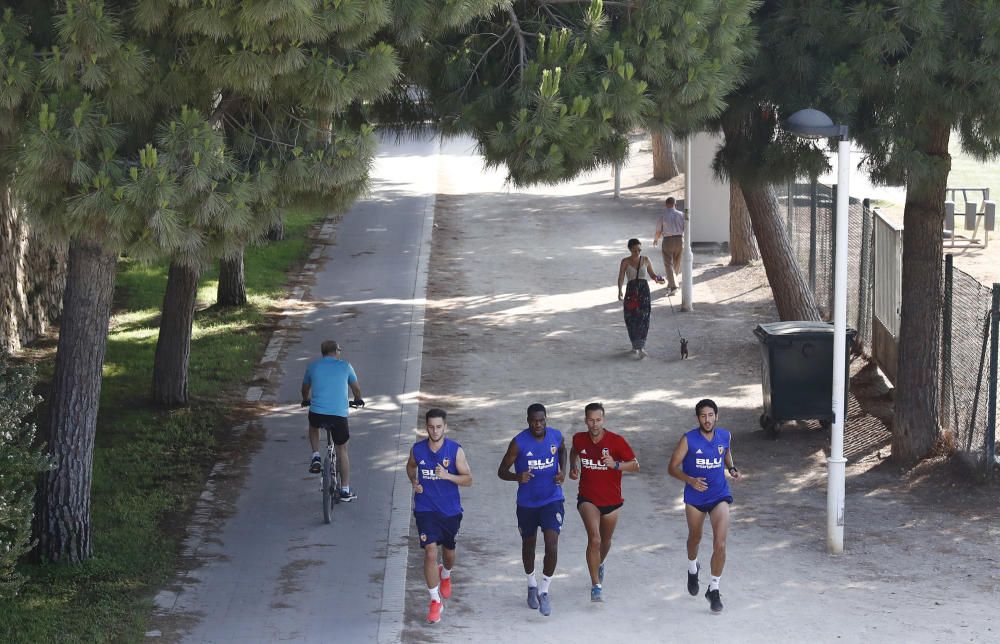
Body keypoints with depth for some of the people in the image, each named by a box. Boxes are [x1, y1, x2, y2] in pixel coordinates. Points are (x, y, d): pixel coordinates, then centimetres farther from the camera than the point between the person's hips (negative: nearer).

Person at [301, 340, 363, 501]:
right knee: (342, 451, 17)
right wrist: (358, 400, 43)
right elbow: (356, 387, 21)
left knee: (313, 427, 38)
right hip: (339, 415, -1)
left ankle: (316, 457, 17)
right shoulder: (345, 366, 7)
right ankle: (345, 490, 19)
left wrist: (306, 400, 49)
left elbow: (305, 388, 27)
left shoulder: (313, 366, 10)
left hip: (317, 413, 1)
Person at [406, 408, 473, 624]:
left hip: (450, 510, 1)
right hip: (425, 509, 0)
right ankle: (435, 601, -5)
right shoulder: (417, 449, -5)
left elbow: (468, 479, -9)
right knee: (430, 552, -13)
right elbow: (410, 466, 18)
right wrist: (414, 482, -2)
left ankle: (445, 575, 55)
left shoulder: (455, 450, -11)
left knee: (449, 550, 19)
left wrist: (447, 476, -26)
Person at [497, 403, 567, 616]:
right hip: (527, 503, 0)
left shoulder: (556, 436, -8)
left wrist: (563, 471, -1)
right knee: (528, 544, 17)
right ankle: (531, 585, 41)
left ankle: (544, 591, 2)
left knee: (552, 546, -14)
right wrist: (517, 477, -32)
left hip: (552, 500, 0)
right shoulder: (519, 443, -18)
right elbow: (502, 471, -11)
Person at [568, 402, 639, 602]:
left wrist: (615, 465, -27)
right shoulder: (579, 439, -6)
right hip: (588, 499, -1)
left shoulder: (616, 441, -15)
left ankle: (599, 564, 55)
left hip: (611, 500, 1)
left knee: (605, 541, 20)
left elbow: (635, 465, -10)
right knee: (594, 538, -21)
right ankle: (595, 586, -17)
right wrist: (573, 468, 0)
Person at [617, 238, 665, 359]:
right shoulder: (625, 262, 0)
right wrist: (620, 291, -21)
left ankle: (640, 347, -9)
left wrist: (657, 278, -6)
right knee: (631, 318, -1)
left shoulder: (645, 260, 6)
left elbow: (652, 274, 17)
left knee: (643, 318, -8)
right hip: (631, 290, -1)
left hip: (644, 291, 1)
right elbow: (621, 277, -5)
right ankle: (635, 345, 15)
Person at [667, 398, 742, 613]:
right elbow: (673, 467, -10)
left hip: (719, 496, 1)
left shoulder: (725, 436, -4)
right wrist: (691, 480, -27)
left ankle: (714, 589, 0)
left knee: (720, 544, -14)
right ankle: (692, 568, 54)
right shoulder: (688, 440, -14)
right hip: (695, 497, 0)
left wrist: (732, 469, -2)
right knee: (695, 538, 21)